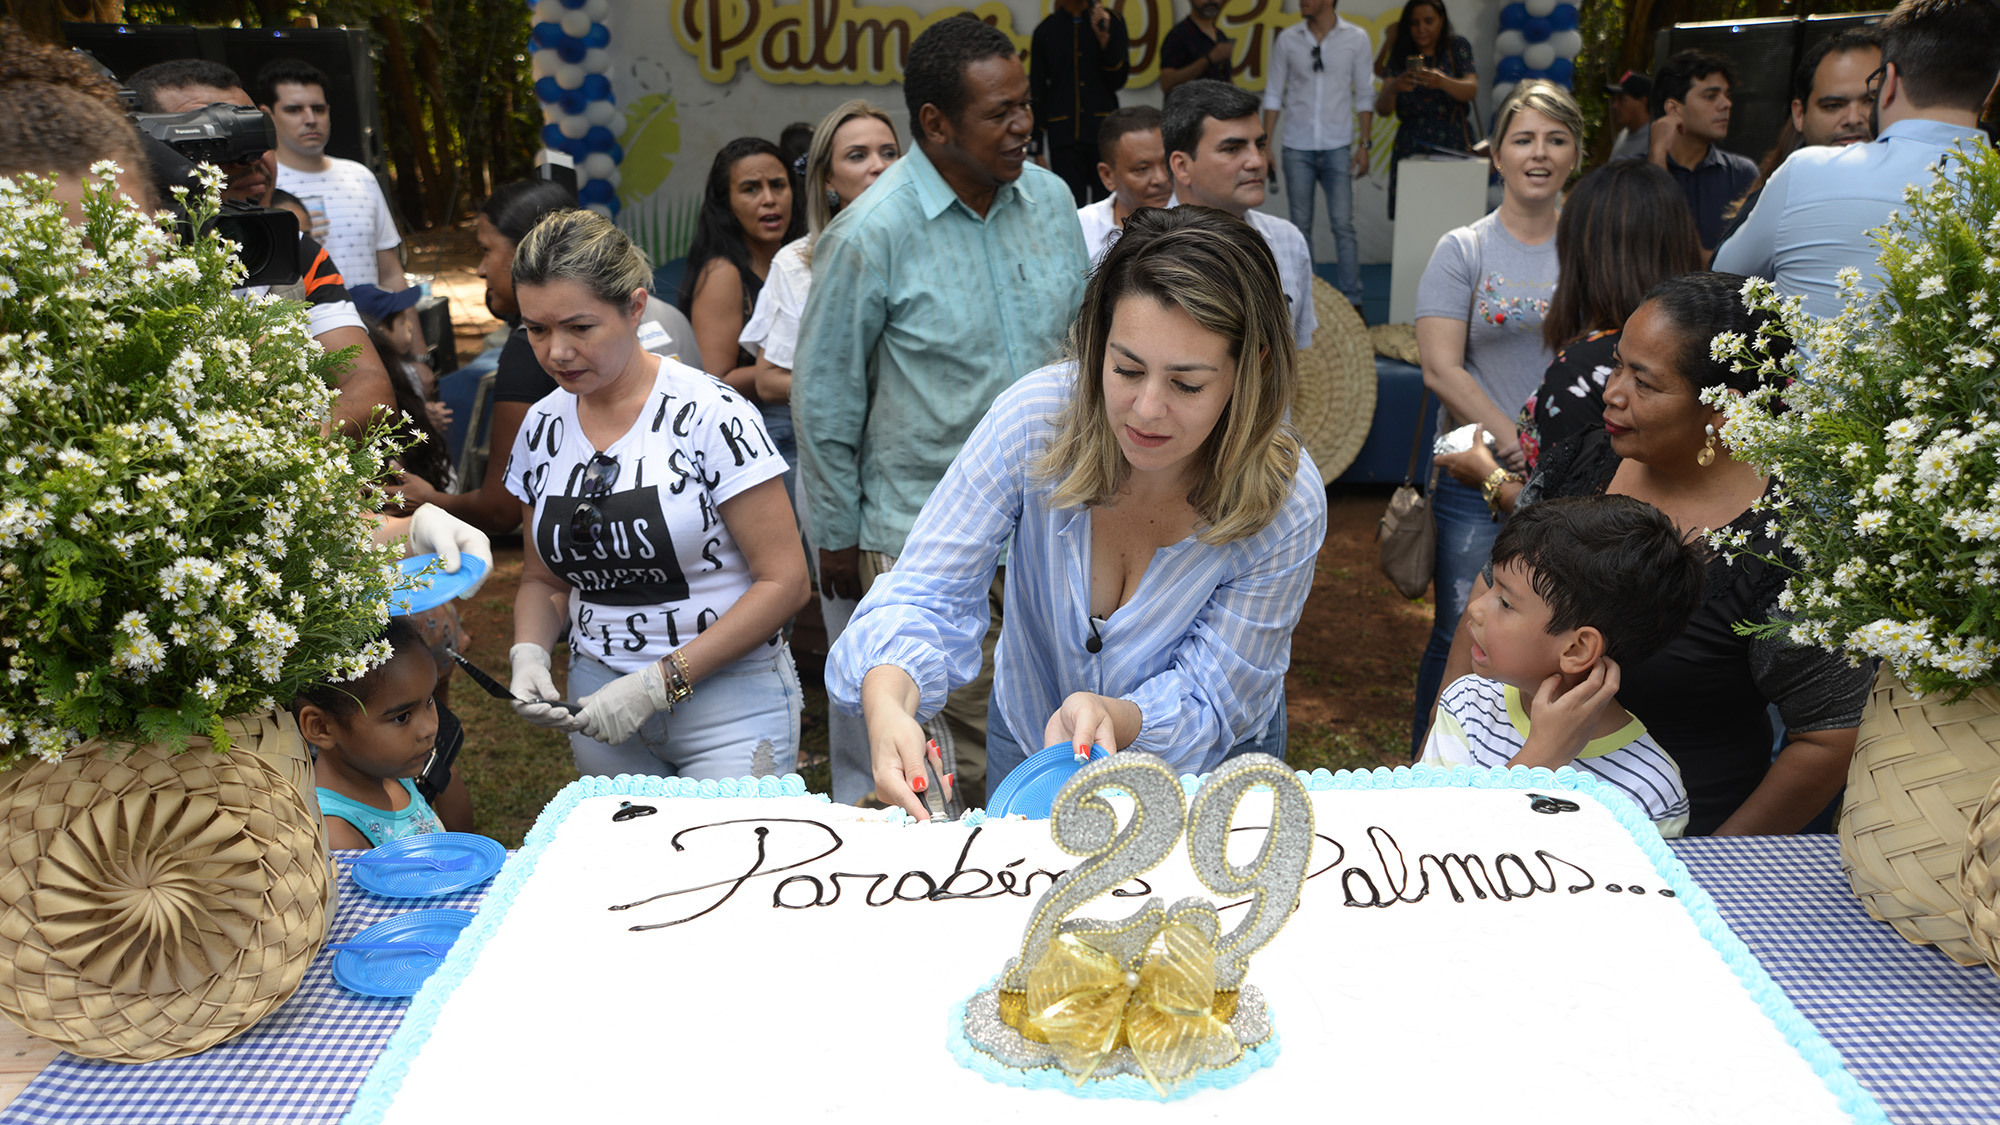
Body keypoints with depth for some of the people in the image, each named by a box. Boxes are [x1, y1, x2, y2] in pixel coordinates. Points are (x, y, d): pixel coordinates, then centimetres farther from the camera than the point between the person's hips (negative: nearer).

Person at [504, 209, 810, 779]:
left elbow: (784, 581, -15)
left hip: (728, 703, -5)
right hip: (600, 701, 5)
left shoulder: (711, 413, -14)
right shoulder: (543, 427, 3)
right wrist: (530, 653, -6)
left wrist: (660, 682, -18)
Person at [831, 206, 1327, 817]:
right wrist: (889, 705, -44)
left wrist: (1113, 717, -42)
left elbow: (1207, 704, -19)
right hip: (1027, 744, 1)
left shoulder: (1287, 505, -26)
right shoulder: (1036, 416, -25)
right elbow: (927, 591, -22)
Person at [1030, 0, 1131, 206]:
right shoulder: (1045, 30, 8)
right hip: (1063, 134, 0)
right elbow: (1037, 92, 8)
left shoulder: (1113, 21, 8)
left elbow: (1118, 80, 4)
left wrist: (1104, 38, -11)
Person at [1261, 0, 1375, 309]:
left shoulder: (1356, 38, 1)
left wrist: (1364, 144, 0)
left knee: (1343, 224, -4)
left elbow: (1364, 95, 5)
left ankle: (1352, 300, 2)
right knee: (1300, 225, 6)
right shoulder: (1287, 39, 3)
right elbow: (1274, 94, 7)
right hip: (1297, 147, 1)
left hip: (1337, 147, -1)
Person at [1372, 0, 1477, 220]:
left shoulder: (1457, 46, 7)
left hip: (1453, 151, -1)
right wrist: (1393, 87, -26)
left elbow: (1471, 89, -9)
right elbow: (1382, 109, -2)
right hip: (1410, 150, 1)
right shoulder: (1400, 55, 9)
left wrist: (1442, 82, -30)